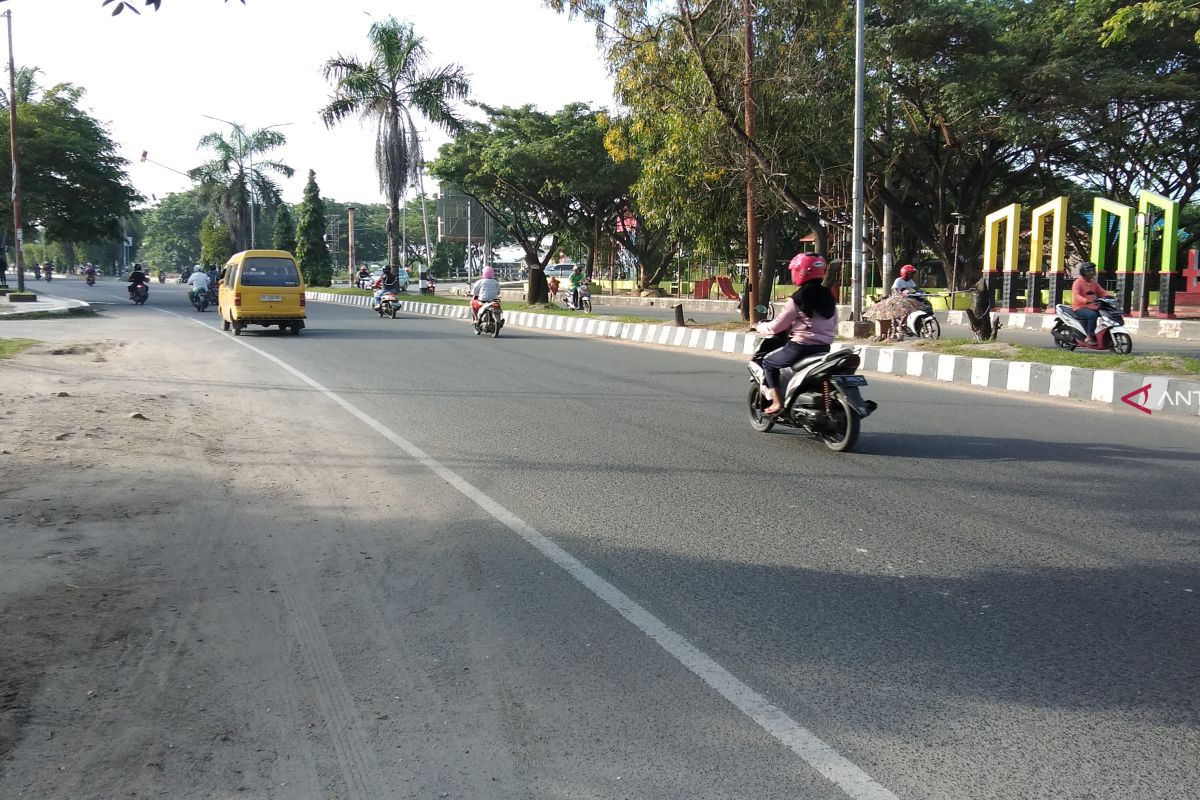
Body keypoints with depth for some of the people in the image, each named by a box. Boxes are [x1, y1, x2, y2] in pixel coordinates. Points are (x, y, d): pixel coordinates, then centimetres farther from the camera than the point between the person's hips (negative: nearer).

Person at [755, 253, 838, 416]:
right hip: (824, 348, 7)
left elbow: (776, 327, -8)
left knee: (768, 363, 12)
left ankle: (777, 402, 2)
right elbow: (833, 326, 17)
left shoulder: (797, 299, -13)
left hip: (800, 346, -7)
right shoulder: (829, 296, 8)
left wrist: (760, 327, 11)